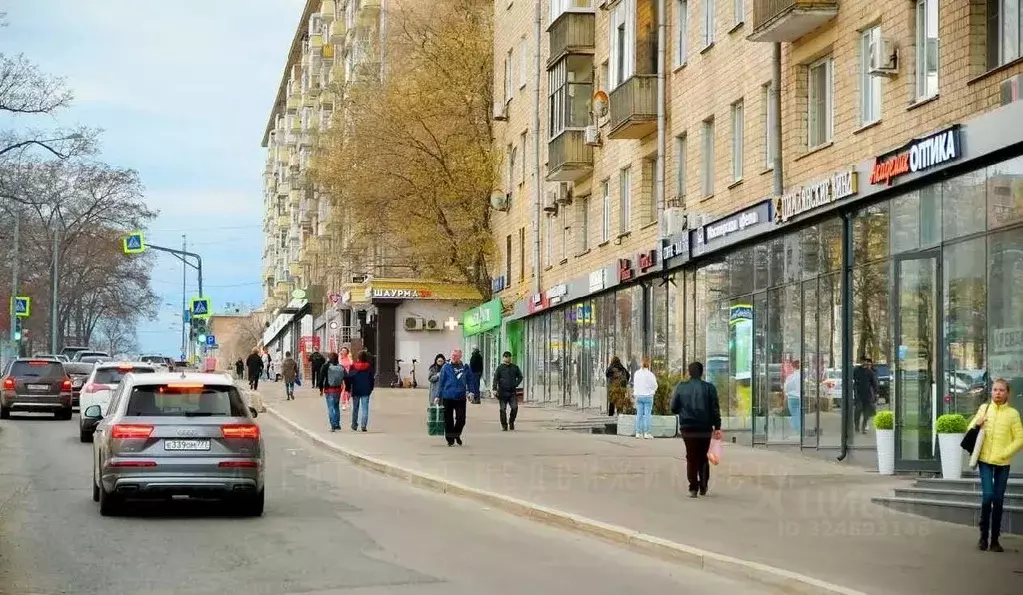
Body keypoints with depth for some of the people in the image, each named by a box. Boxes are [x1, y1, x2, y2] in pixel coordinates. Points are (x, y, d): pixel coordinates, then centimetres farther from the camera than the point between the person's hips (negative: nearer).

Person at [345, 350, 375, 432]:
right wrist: (371, 389, 15)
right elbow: (371, 379, 5)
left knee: (355, 408, 13)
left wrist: (348, 389, 1)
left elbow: (349, 378, -5)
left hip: (355, 391, 0)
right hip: (366, 391, 0)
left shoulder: (353, 367, -6)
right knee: (365, 408, 0)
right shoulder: (369, 367, -2)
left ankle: (354, 425, 20)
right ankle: (363, 425, -11)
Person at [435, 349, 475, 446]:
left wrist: (470, 392, 0)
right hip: (448, 397, -1)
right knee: (448, 419, 3)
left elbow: (470, 380, 13)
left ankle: (457, 435, 23)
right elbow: (441, 382, 2)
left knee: (461, 418, -2)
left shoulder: (465, 368, 4)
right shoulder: (446, 367, 1)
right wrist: (439, 396, 1)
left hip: (461, 397, 1)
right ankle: (450, 440, 13)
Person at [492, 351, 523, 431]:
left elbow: (520, 377, 20)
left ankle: (511, 422, 12)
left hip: (512, 391, 2)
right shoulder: (500, 368, 0)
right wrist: (495, 389, -16)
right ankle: (504, 425, 10)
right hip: (502, 392, -2)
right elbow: (495, 379, -5)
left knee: (515, 407, -8)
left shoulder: (515, 367, 9)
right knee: (503, 409, 0)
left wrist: (516, 384, 4)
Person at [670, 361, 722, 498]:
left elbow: (674, 408, 1)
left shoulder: (681, 387, -1)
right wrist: (717, 427, -1)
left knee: (691, 458, 7)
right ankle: (703, 486, 11)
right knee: (703, 457, 15)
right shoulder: (709, 388, -3)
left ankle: (693, 488, -1)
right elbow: (715, 409, -5)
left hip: (688, 429, 0)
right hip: (705, 429, 0)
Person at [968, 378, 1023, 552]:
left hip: (1003, 463, 0)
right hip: (985, 460, 0)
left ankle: (995, 539, 12)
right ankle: (983, 536, 3)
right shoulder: (984, 408, 4)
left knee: (998, 500, 4)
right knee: (987, 495, -11)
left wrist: (1005, 453, -10)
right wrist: (976, 424, -9)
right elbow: (971, 430, 12)